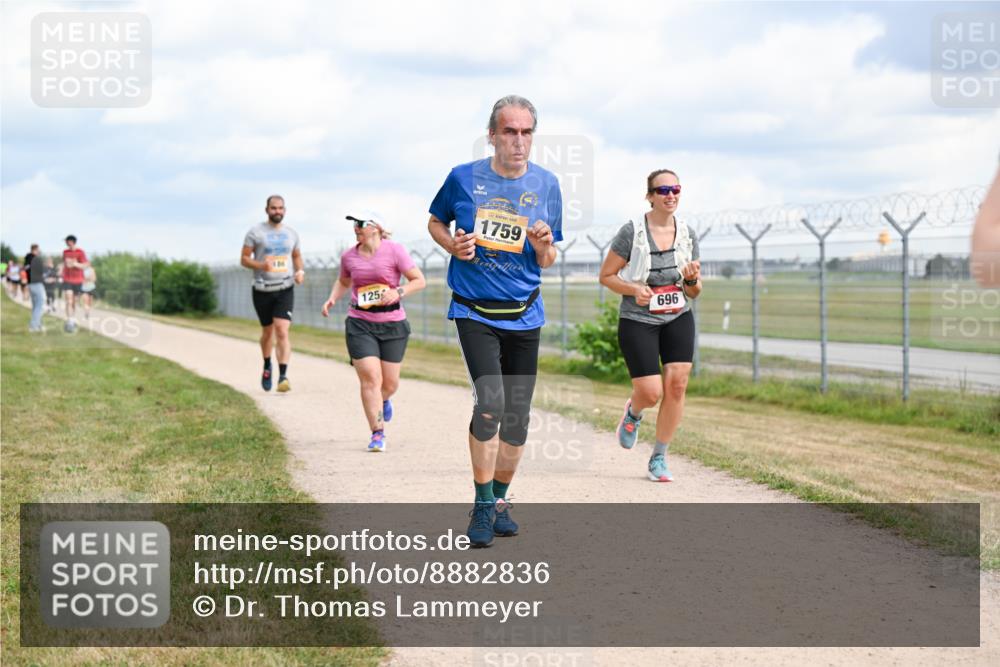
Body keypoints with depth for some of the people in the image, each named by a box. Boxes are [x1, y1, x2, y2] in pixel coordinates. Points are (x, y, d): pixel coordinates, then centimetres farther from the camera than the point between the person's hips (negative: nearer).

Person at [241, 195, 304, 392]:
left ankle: (283, 376, -20)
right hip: (262, 290, -1)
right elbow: (244, 258, -2)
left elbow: (297, 256, 22)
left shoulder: (291, 233, 9)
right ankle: (267, 366, 40)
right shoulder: (255, 232, -1)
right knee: (268, 332, 14)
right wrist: (261, 265, -21)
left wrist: (300, 271, 2)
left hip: (285, 289, 1)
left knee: (282, 332, -15)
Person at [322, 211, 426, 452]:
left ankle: (383, 400, 46)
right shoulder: (349, 257, 4)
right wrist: (333, 298, 5)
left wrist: (398, 292, -21)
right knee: (370, 378, -12)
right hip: (360, 324, 1)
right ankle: (378, 434, -6)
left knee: (390, 383, 8)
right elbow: (343, 281, 24)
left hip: (393, 324, -1)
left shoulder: (394, 251, -7)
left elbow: (419, 281, -5)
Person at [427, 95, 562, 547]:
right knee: (490, 402, -18)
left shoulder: (546, 185, 2)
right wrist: (453, 245, -7)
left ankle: (500, 500, 26)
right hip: (474, 310, -3)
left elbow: (545, 264, 9)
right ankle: (482, 507, -6)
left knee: (517, 415, 7)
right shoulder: (463, 178, -4)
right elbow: (436, 222, 14)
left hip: (524, 314, 3)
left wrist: (543, 246, -14)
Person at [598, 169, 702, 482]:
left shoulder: (687, 235, 4)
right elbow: (606, 276, -3)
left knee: (676, 384, -11)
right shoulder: (632, 232, -10)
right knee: (651, 392, -11)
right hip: (637, 321, -4)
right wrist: (634, 289, -19)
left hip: (678, 319, 4)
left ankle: (659, 458, 5)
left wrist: (692, 279, -12)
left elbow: (694, 293, 11)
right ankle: (633, 411, 29)